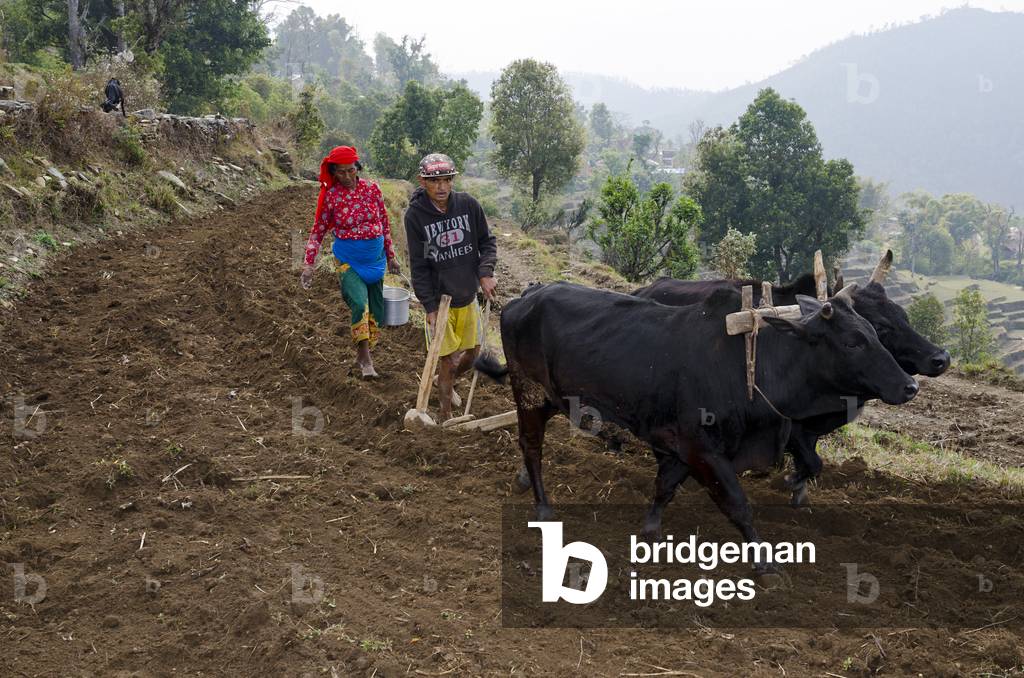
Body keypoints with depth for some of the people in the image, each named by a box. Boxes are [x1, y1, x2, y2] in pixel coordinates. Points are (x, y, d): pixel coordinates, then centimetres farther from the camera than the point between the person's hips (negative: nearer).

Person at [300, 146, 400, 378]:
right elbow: (317, 232, -2)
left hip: (375, 259, 4)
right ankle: (365, 360, -16)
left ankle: (363, 355, 28)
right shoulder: (330, 196, -8)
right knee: (359, 304, -24)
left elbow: (385, 224, 9)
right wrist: (309, 264, -9)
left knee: (375, 310, 9)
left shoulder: (372, 189, -2)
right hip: (348, 261, -4)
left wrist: (391, 257, 12)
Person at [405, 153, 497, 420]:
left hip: (468, 296, 4)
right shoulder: (415, 215, -14)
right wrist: (429, 306, -11)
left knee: (472, 353, 14)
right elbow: (419, 265, -9)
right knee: (448, 358, -1)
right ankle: (446, 415, 16)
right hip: (439, 299, -4)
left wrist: (486, 272, -11)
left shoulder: (468, 204, -7)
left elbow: (487, 241, 6)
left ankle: (447, 382, 45)